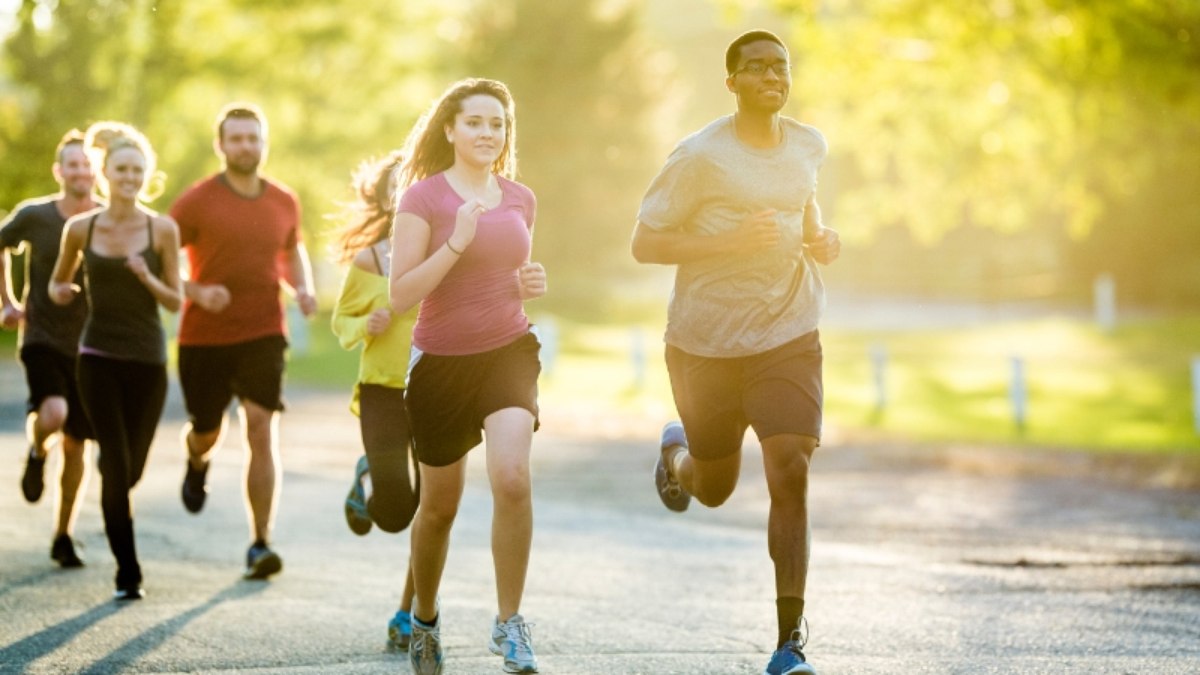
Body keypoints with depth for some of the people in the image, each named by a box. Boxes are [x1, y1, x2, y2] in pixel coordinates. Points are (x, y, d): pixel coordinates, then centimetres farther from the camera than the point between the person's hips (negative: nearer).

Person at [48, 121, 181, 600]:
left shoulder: (162, 229, -2)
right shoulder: (80, 228, 0)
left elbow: (176, 301, 0)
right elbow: (58, 280, 17)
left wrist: (147, 278, -18)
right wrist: (59, 292, -6)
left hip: (148, 359, 1)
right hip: (99, 357, -1)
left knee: (131, 469, 8)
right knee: (117, 465, -9)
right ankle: (127, 570, -1)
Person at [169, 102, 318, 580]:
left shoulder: (284, 202, 5)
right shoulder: (197, 201, -7)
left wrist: (303, 288, 3)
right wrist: (195, 291, -22)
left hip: (263, 334, 1)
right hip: (204, 338, -1)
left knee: (262, 430, -13)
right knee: (207, 431, 13)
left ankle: (260, 544, -11)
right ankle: (197, 460, 54)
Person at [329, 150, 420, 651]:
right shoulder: (367, 261, -2)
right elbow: (341, 319, 10)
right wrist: (367, 327, -11)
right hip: (383, 389, -1)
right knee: (394, 511, -9)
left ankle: (409, 616, 17)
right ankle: (368, 479, 28)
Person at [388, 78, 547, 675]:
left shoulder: (521, 199, 6)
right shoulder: (423, 198, -8)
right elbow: (401, 296, -14)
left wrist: (531, 284, 0)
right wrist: (457, 242, -24)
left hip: (509, 353, 2)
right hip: (442, 363, -2)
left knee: (512, 479, -23)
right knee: (439, 508, 11)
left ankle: (509, 624, -10)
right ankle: (424, 619, 37)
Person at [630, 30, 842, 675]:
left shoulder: (809, 145, 4)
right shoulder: (700, 156, -13)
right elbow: (644, 243, -12)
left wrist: (819, 236, 3)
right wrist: (732, 240, -24)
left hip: (788, 336, 2)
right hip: (706, 340, -2)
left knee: (790, 476, -14)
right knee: (715, 489, 13)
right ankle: (677, 453, 53)